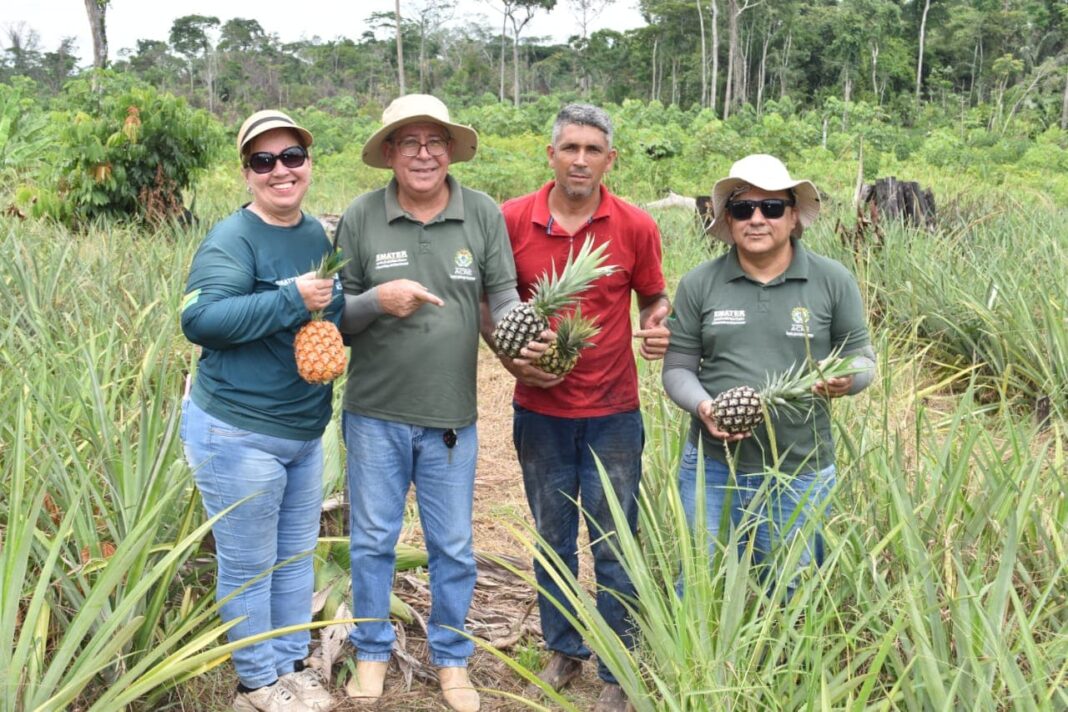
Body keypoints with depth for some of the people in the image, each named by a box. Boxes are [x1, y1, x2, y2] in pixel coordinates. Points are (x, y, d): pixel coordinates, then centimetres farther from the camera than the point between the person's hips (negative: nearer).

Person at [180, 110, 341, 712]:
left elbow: (341, 311, 16)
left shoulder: (319, 235, 7)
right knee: (249, 565, 7)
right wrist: (292, 299, -28)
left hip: (306, 430, 7)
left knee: (298, 556, 18)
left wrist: (333, 301, -7)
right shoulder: (232, 240, -14)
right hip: (237, 432, -7)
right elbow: (199, 319, -25)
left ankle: (293, 663, 35)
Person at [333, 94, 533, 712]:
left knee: (454, 547, 12)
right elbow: (337, 312, 0)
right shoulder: (362, 217, -4)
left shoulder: (483, 213, -3)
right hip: (376, 412, 0)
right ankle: (373, 650, 34)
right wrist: (378, 300, -21)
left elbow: (504, 296, -2)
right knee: (373, 539, 14)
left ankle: (452, 658, 32)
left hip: (452, 415, 0)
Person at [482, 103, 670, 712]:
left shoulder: (636, 227, -6)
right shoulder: (513, 220, -5)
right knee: (552, 541, 15)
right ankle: (564, 652, 35)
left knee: (614, 549, 6)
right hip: (539, 411, 1)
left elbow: (655, 298, 8)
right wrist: (509, 356, -12)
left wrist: (659, 326, -15)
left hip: (613, 414, -1)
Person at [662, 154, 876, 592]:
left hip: (800, 476, 0)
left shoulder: (833, 281, -1)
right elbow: (677, 368, 4)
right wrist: (702, 407, -16)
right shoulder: (699, 284, 0)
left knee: (789, 598, 14)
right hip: (713, 469, 1)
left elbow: (863, 357, 6)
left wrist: (848, 378, -17)